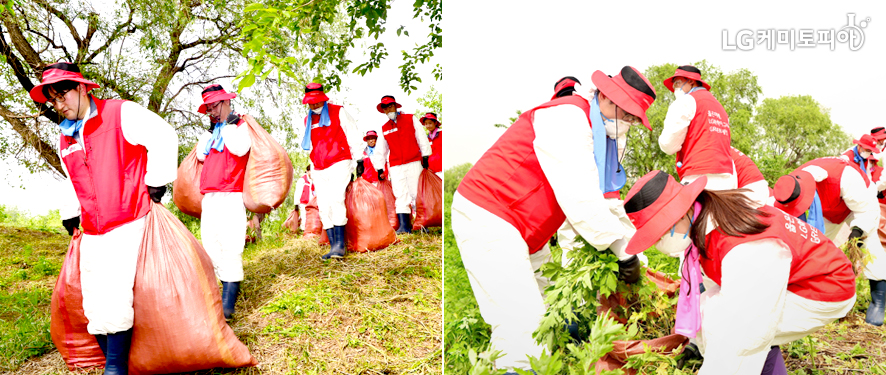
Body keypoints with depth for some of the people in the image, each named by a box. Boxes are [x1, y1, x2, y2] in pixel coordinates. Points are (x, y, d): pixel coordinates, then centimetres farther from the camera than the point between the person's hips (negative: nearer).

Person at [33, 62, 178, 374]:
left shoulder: (121, 114, -6)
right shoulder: (66, 139, 17)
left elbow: (164, 138, -11)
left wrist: (156, 182, -10)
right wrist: (69, 215, 22)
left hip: (127, 228, -7)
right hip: (91, 235, 7)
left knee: (115, 302, -15)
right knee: (94, 308, 4)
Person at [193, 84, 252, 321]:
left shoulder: (241, 125, 2)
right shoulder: (215, 130, 24)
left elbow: (240, 148, -18)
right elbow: (201, 155, 14)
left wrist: (230, 125, -6)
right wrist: (210, 130, 13)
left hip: (231, 196, -8)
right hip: (209, 196, 8)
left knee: (229, 249, -12)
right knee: (211, 247, 7)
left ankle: (227, 305, -12)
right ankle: (231, 285, 18)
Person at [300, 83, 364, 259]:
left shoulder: (338, 112, 2)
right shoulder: (308, 120, 17)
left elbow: (354, 136, 2)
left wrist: (359, 161, -1)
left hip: (339, 164, -5)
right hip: (319, 170, 6)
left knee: (335, 200, -20)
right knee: (324, 207, -1)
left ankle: (339, 244, -20)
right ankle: (334, 246, 2)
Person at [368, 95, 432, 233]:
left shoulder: (411, 119, 9)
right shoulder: (384, 129, 15)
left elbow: (422, 139, 6)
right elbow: (380, 151, 18)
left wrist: (425, 156, -2)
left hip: (414, 163, -2)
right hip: (395, 167, 2)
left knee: (417, 193, -3)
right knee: (400, 196, -7)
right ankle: (404, 226, -11)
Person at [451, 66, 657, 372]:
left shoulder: (600, 134, 16)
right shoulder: (569, 118, -17)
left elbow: (605, 203, 19)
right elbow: (581, 203, -21)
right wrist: (624, 251, -12)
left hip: (520, 231, 11)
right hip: (487, 221, -11)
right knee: (523, 324, -13)